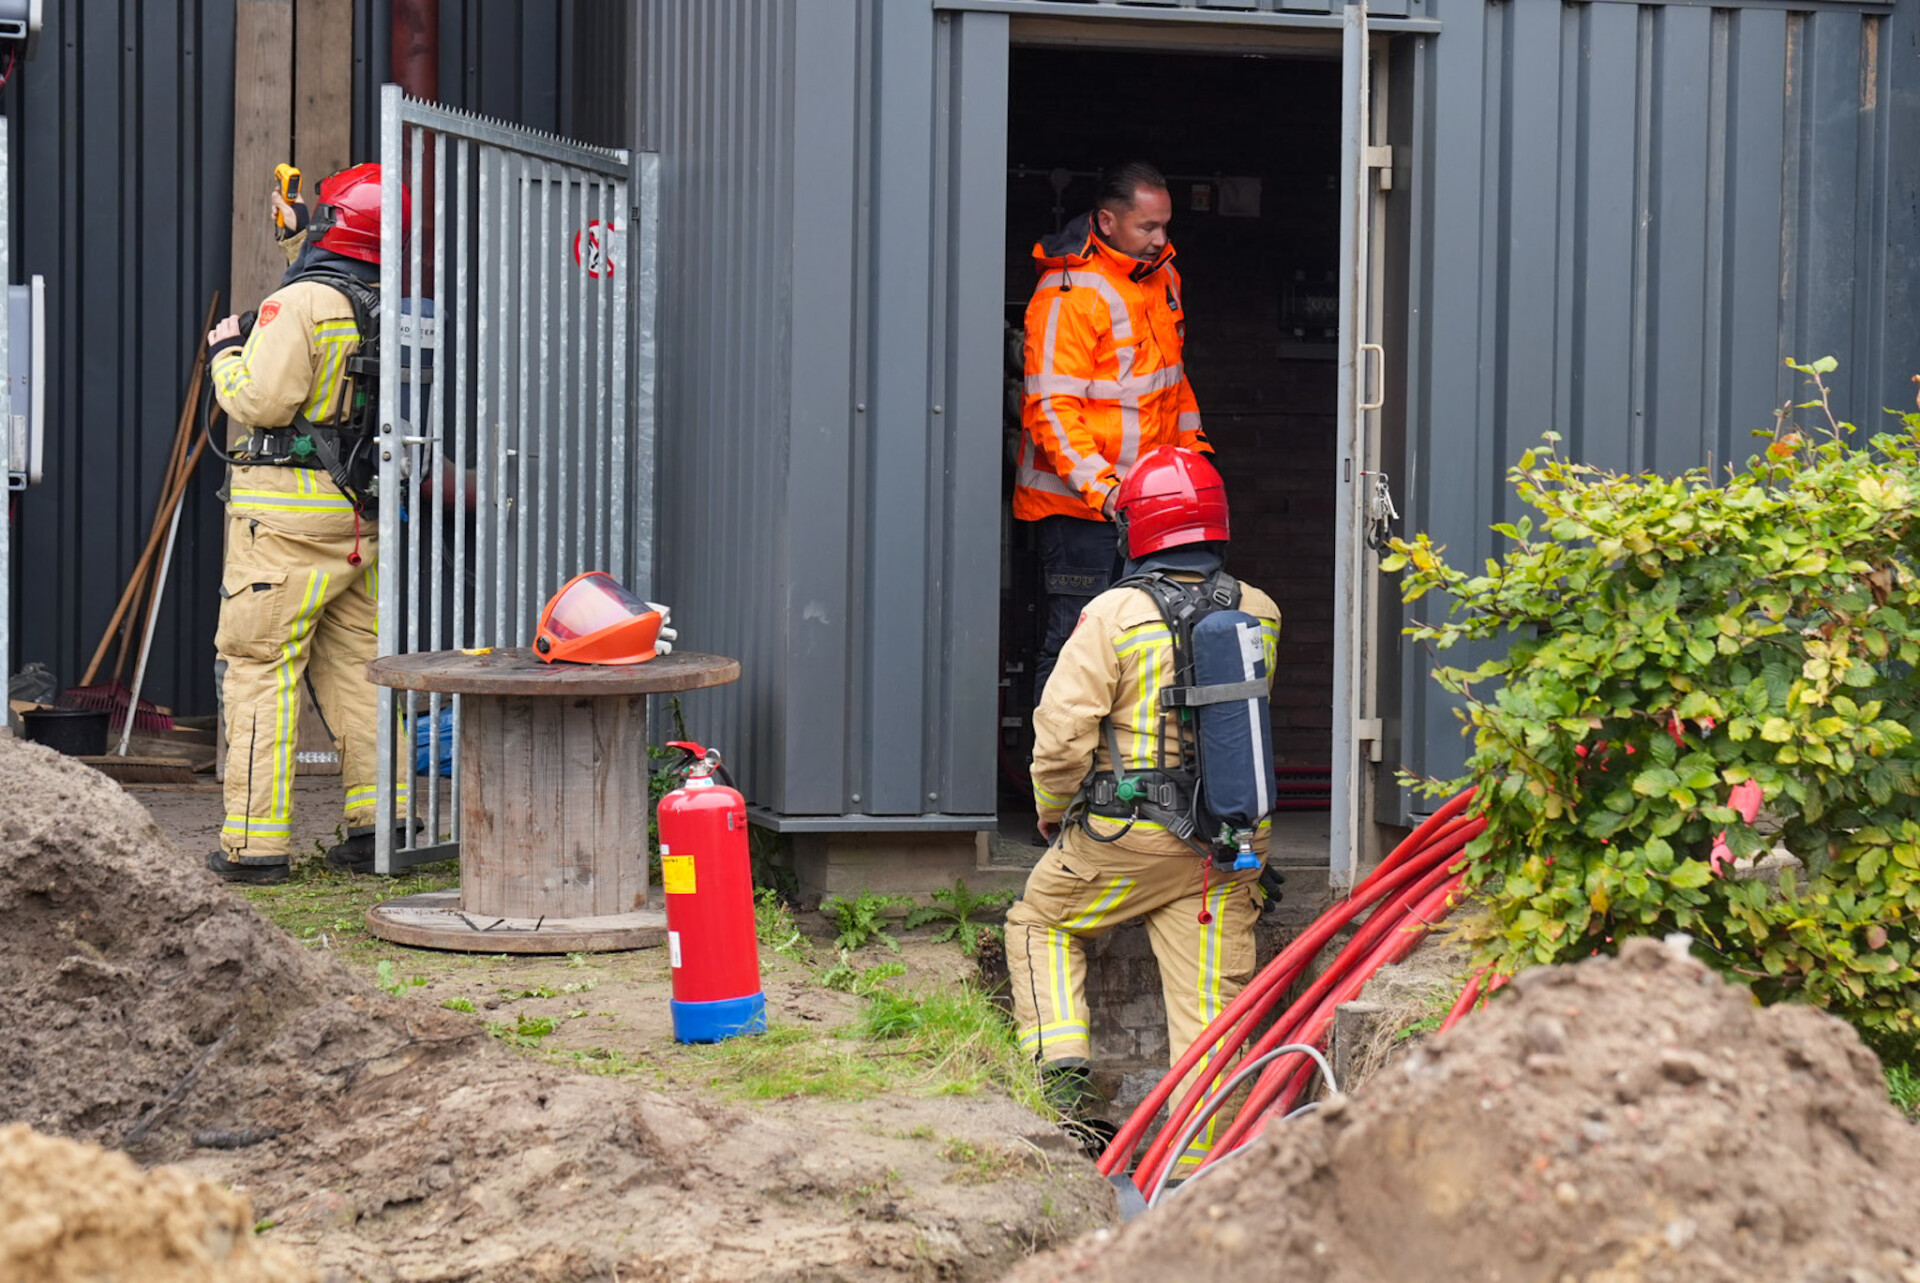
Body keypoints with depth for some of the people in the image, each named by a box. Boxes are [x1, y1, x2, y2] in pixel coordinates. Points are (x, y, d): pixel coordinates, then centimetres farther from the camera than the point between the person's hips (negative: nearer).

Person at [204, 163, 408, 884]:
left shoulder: (300, 302, -14)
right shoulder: (388, 308, 10)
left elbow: (261, 399, -19)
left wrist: (225, 353, 0)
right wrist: (299, 237, 40)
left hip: (288, 508, -7)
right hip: (361, 512, 7)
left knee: (261, 665, -3)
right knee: (354, 662, 13)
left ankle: (255, 842, -4)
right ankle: (379, 825, 12)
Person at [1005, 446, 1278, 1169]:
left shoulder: (1116, 615, -11)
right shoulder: (1260, 616, 3)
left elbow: (1062, 735, -11)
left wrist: (1053, 813, 4)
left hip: (1128, 840, -3)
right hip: (1233, 848, 3)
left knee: (1041, 921, 22)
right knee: (1210, 1008, 6)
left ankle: (1060, 1072, 9)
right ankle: (1198, 1171, 6)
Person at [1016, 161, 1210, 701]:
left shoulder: (1161, 275, 11)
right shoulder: (1068, 294, -16)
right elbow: (1052, 409, -20)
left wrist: (1193, 447, 20)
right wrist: (1101, 489, -27)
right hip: (1075, 502, -8)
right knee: (1076, 638, -6)